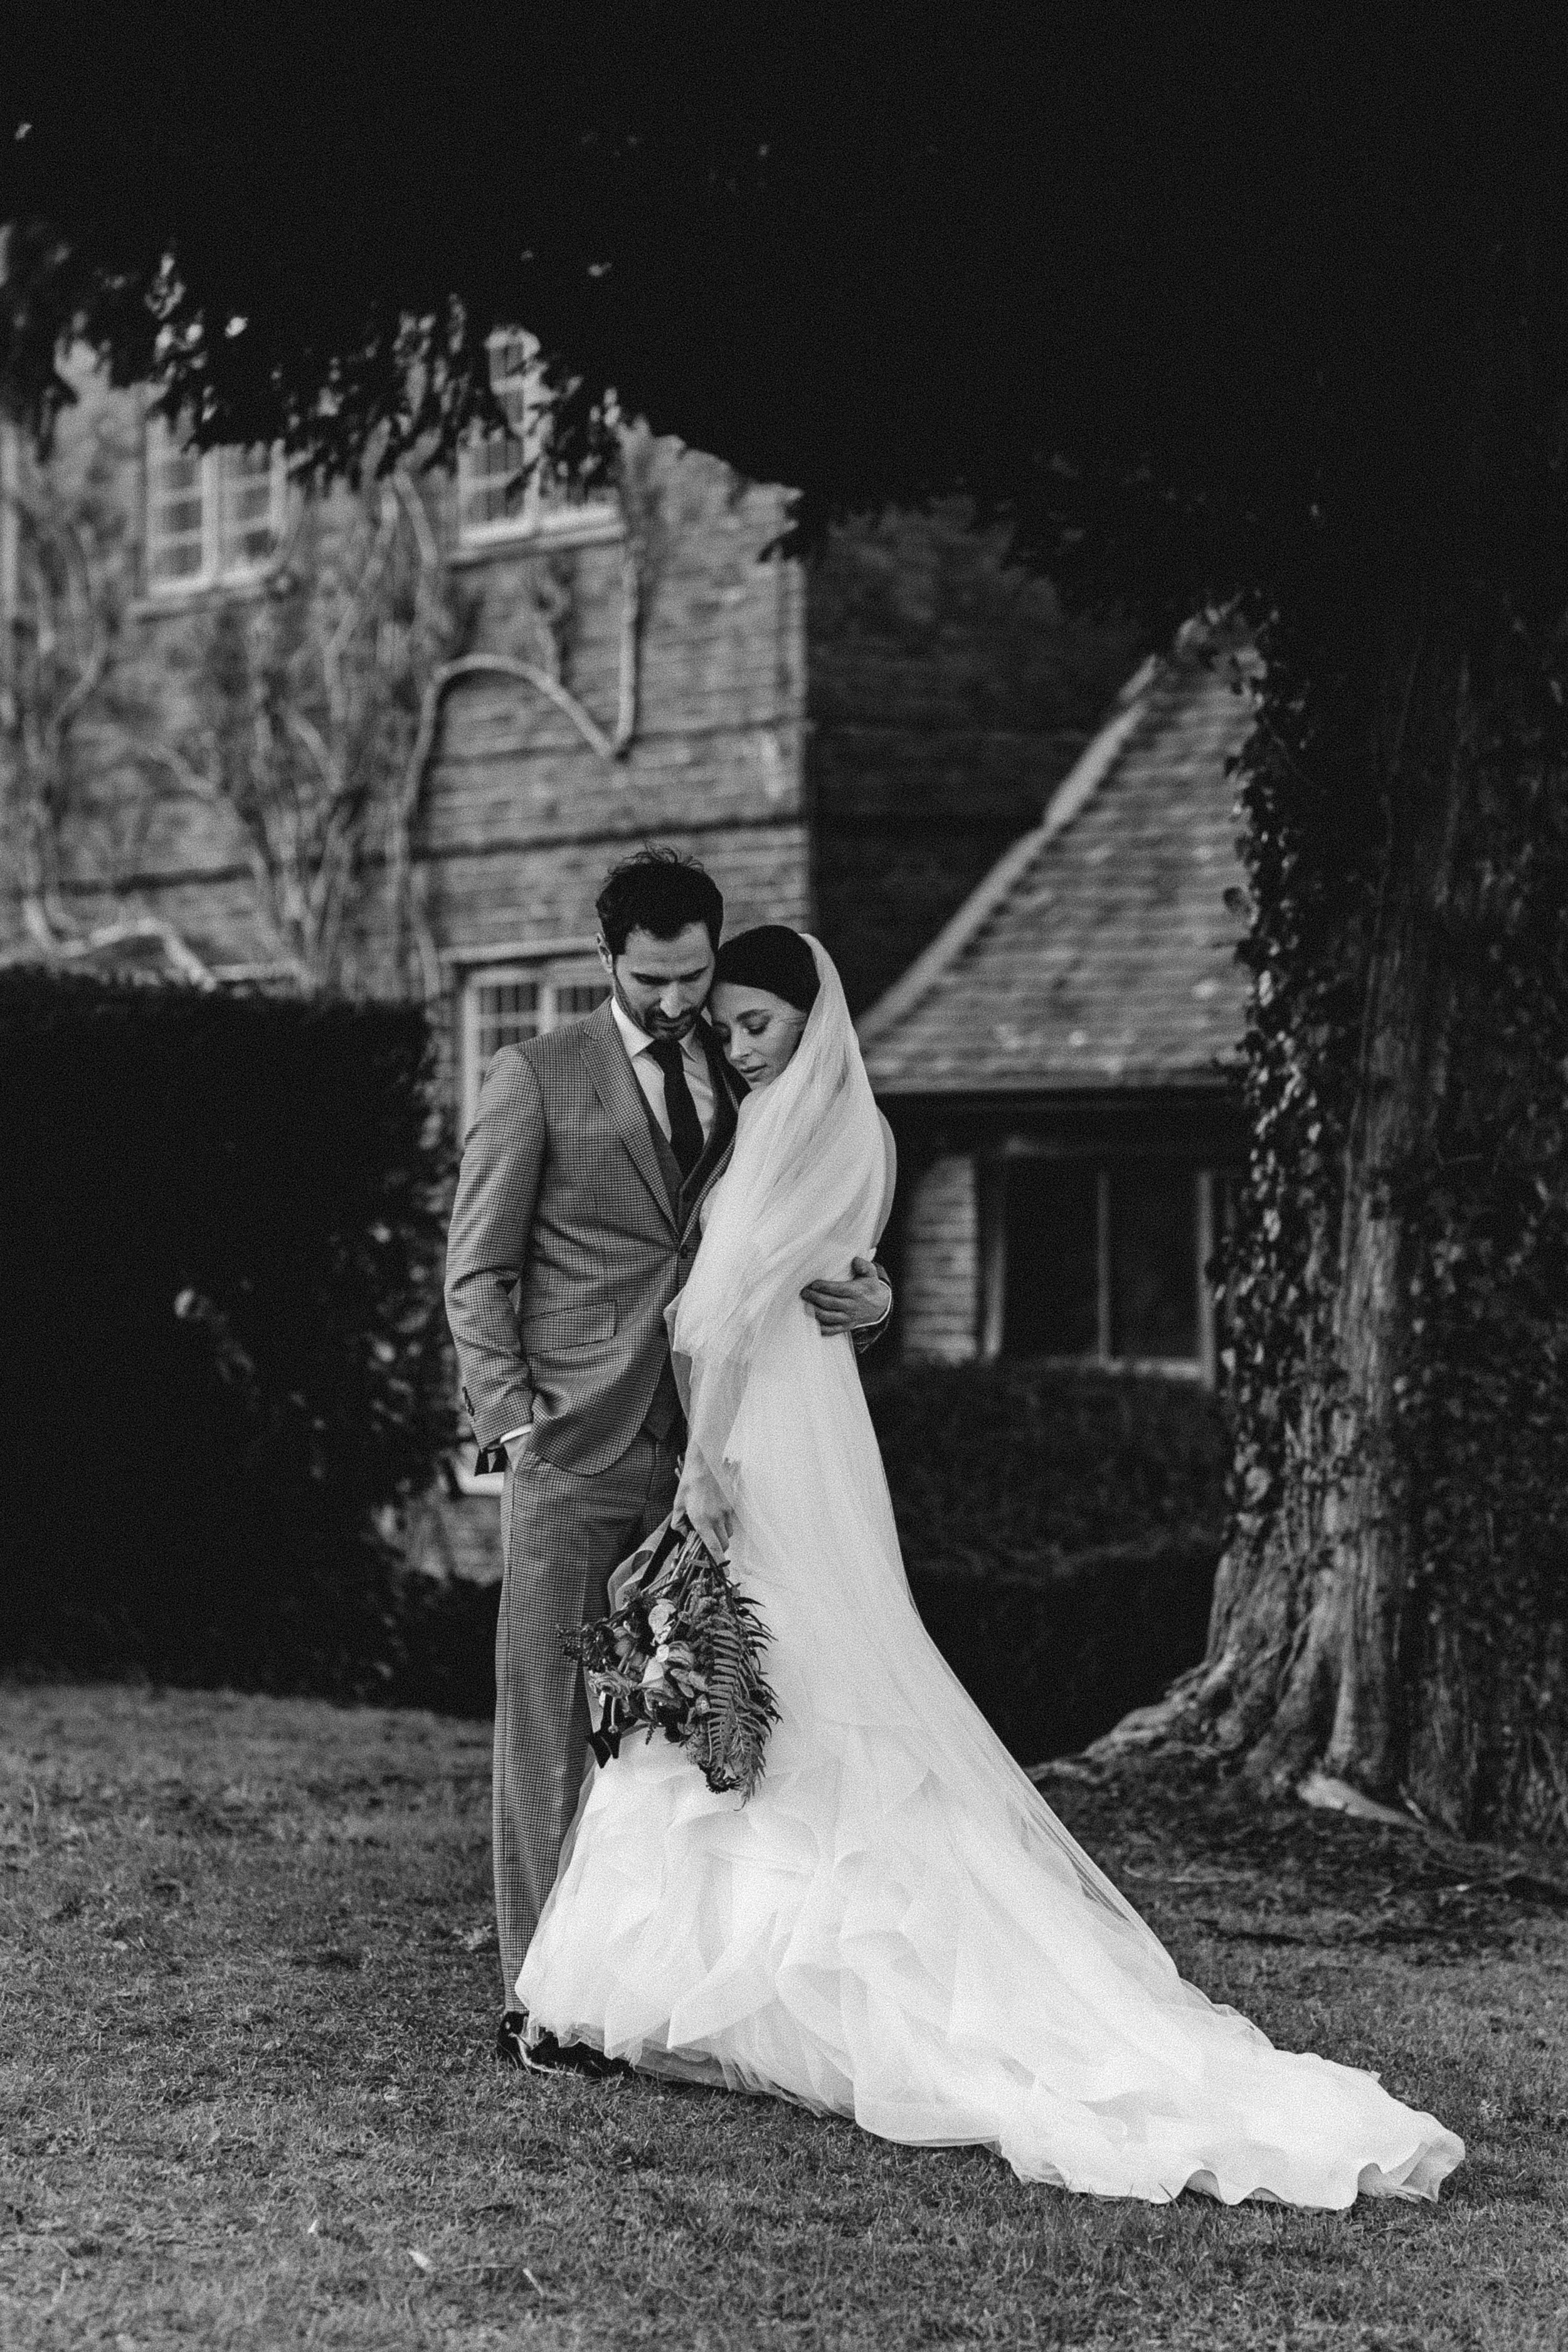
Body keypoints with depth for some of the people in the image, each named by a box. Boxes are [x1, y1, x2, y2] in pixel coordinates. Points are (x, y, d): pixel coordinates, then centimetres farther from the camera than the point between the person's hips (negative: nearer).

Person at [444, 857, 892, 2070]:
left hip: (711, 1453, 4)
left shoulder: (754, 1084, 16)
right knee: (551, 1724, -2)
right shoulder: (536, 1079, 4)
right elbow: (478, 1271, 3)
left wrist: (864, 1296, -1)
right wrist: (512, 1417, -7)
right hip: (575, 1456, -3)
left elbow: (802, 1248, 21)